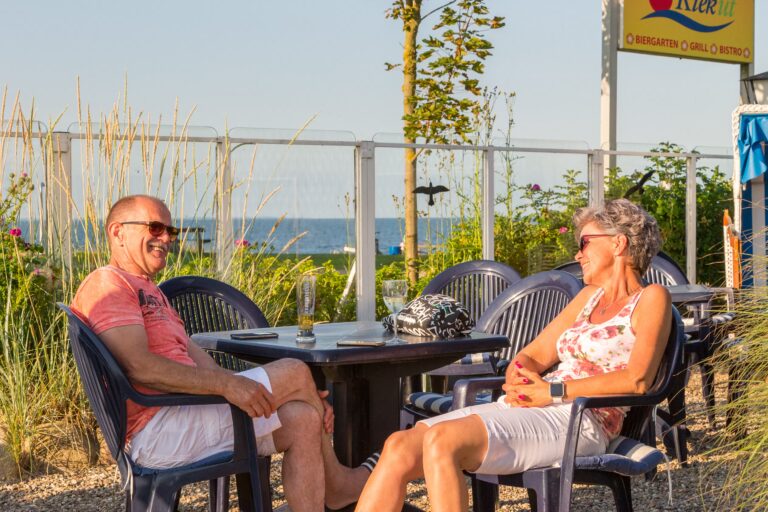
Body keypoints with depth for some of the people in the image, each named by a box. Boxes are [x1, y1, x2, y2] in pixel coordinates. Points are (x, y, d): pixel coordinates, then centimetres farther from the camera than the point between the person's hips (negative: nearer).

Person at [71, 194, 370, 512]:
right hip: (156, 431, -10)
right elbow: (139, 367, -21)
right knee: (295, 374, -9)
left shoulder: (151, 293, 27)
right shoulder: (106, 283, -6)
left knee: (303, 419, -4)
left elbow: (199, 363, 18)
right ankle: (334, 486, 13)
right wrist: (226, 384, -26)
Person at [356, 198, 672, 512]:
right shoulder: (590, 296, 26)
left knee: (441, 440, -31)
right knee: (399, 447, -16)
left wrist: (554, 391, -13)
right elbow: (533, 355, 23)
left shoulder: (651, 298, 4)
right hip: (525, 409, 7)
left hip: (580, 421, -7)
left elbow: (637, 379, -12)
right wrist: (519, 375, -1)